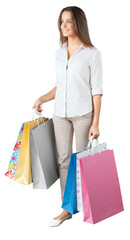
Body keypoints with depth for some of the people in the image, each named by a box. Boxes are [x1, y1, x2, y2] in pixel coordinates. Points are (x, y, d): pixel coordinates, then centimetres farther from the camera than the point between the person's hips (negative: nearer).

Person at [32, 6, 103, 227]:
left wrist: (95, 123, -11)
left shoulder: (92, 53, -5)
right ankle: (67, 208, 12)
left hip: (83, 114, -5)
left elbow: (96, 90, -7)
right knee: (64, 159, 5)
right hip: (61, 113, 5)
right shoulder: (59, 54, 10)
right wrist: (42, 99, 4)